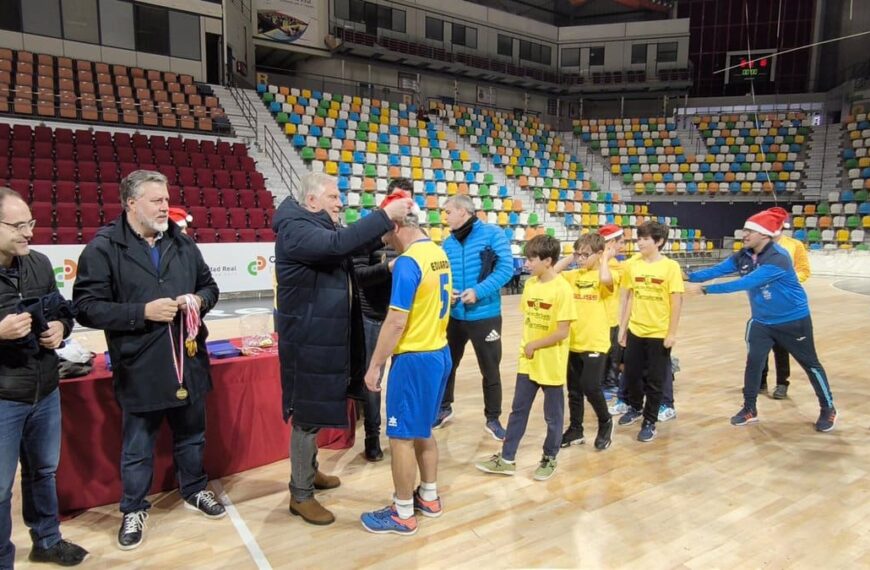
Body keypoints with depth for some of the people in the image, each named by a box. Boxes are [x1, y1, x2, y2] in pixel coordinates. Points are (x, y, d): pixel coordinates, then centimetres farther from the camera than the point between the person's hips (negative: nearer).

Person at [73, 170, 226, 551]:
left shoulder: (183, 244, 6)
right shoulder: (103, 248, -9)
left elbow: (209, 285, 15)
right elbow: (87, 306, -13)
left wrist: (199, 300, -8)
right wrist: (143, 311, -21)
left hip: (188, 361, 4)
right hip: (139, 369, -4)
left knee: (191, 436, 21)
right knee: (137, 448, 14)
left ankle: (194, 491, 42)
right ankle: (133, 509, 34)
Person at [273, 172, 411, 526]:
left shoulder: (320, 228, 15)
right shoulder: (296, 230, -19)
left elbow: (353, 243, 17)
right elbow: (340, 243, -34)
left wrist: (387, 221, 2)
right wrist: (385, 216, -32)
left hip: (324, 337, 10)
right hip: (308, 340, -10)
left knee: (316, 410, 21)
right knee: (306, 414, 0)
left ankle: (308, 472, 39)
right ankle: (300, 495, 14)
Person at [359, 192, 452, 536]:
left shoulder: (408, 263, -20)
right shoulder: (439, 254, 6)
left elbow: (396, 322, -21)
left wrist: (374, 365, -14)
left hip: (415, 359, -9)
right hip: (439, 353, 9)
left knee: (402, 436, 5)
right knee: (422, 431, 21)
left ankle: (403, 514, 18)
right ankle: (429, 497, 34)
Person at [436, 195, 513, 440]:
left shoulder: (492, 234, -9)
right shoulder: (448, 243, 5)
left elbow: (505, 268, -15)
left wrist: (479, 291, -24)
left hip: (485, 316, -4)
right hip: (455, 316, 5)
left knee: (490, 370, 9)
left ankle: (493, 419, 26)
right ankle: (444, 408, 38)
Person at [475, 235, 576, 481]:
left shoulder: (562, 289, -17)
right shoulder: (530, 284, 3)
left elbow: (563, 332, -18)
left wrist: (534, 345, -10)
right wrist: (526, 345, 1)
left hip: (551, 364, -6)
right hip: (528, 361, 6)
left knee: (552, 415, 11)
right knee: (518, 410, 13)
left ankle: (549, 458, 30)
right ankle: (507, 459, 23)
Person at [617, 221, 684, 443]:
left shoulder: (671, 267, -10)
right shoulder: (633, 265, 1)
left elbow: (676, 302, -9)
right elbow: (630, 298, 7)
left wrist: (672, 333, -10)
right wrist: (622, 327, 7)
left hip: (659, 333, -4)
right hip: (635, 330, 4)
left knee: (654, 380, 6)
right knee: (631, 374, 14)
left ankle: (649, 422, 21)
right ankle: (636, 408, 40)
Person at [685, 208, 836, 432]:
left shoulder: (778, 259, -32)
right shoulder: (744, 256, -9)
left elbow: (745, 283, -41)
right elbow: (716, 270, -16)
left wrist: (704, 289, -45)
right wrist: (688, 276, -33)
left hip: (793, 320, -5)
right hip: (761, 321, 5)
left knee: (810, 364, 12)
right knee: (753, 363, 1)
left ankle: (828, 409, 31)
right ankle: (749, 409, 16)